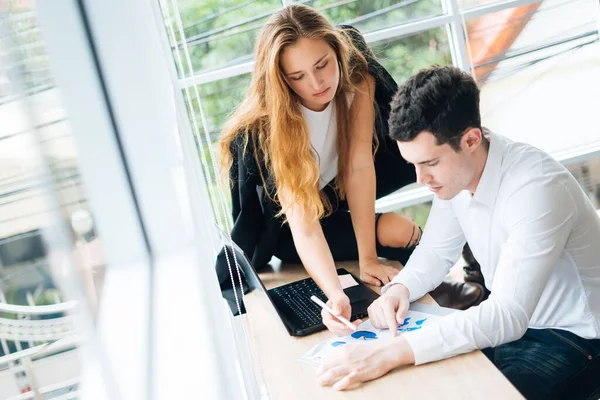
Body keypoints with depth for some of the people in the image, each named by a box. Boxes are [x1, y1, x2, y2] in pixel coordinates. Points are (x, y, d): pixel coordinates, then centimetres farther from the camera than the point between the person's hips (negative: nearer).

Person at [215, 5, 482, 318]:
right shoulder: (265, 127, -36)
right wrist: (336, 295, -56)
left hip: (336, 184, 4)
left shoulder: (355, 71, -27)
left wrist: (368, 260, -32)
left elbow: (360, 164, -30)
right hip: (281, 215, -4)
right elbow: (303, 229, -40)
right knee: (397, 231, -26)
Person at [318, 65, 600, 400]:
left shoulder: (536, 188, -31)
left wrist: (393, 352, -42)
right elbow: (437, 252, 6)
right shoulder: (454, 168, -8)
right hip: (511, 319, 7)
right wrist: (399, 289, -16)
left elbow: (508, 316, -36)